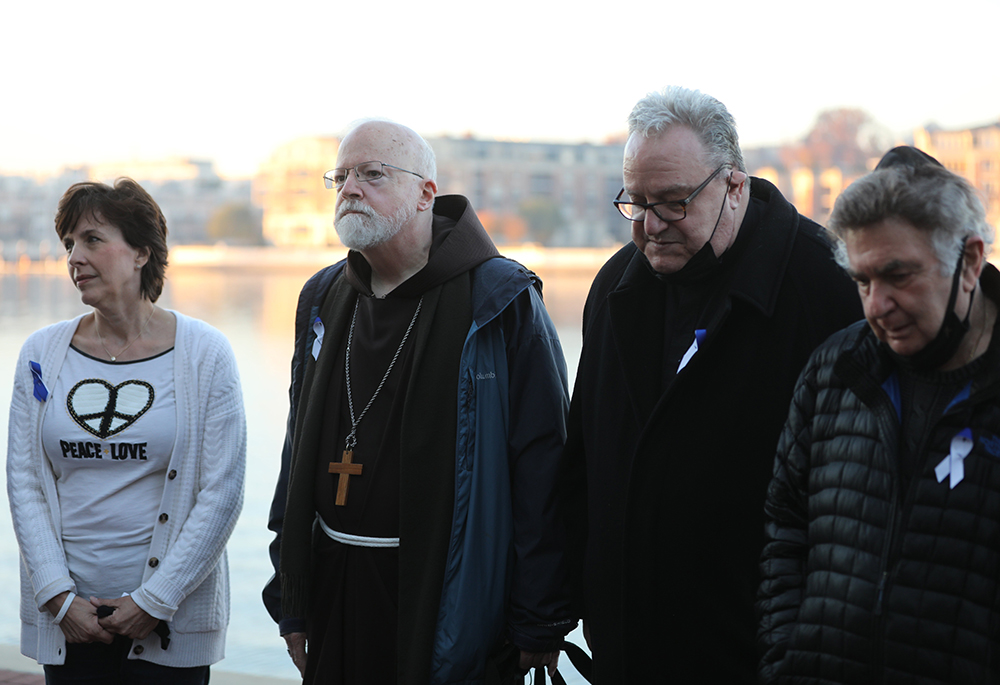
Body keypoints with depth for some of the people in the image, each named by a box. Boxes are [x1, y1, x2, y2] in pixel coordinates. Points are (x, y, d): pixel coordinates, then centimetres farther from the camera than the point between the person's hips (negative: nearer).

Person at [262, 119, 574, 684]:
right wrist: (290, 603, 13)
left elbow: (542, 468, -12)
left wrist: (539, 625, -15)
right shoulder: (325, 299, 11)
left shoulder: (502, 302, -9)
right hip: (336, 591, 6)